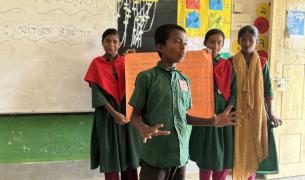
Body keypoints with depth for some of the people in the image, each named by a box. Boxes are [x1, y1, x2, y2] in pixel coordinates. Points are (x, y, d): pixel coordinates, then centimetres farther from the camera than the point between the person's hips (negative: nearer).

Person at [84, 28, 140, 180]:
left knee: (129, 154, 4)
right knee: (110, 155, 2)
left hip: (126, 111, 2)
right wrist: (114, 113, -16)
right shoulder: (96, 63, 0)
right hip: (107, 113, -2)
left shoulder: (125, 62, 6)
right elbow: (96, 92, -8)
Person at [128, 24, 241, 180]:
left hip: (180, 154, 5)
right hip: (155, 155, -5)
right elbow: (135, 115, -4)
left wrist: (212, 121, 6)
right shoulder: (147, 77, -8)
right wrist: (144, 129, -24)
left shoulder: (184, 80, 8)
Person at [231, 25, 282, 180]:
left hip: (257, 112, 2)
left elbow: (268, 89, 4)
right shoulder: (232, 63, -2)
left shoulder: (262, 63, 3)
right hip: (238, 111, -1)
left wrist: (270, 112, 1)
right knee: (239, 148, 2)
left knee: (254, 148, 7)